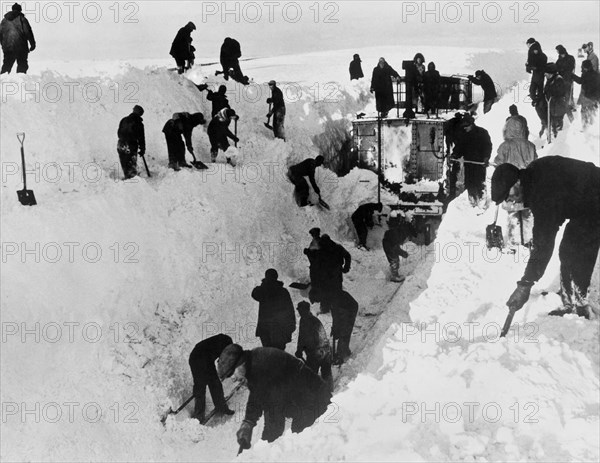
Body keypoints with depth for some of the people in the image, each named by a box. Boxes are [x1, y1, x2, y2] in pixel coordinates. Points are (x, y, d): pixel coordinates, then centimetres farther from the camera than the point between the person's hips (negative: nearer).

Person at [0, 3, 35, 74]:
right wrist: (32, 44, -1)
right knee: (22, 64, 2)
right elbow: (28, 32, -7)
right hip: (20, 47, -4)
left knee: (6, 65, 11)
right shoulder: (22, 19, -3)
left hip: (7, 47, 4)